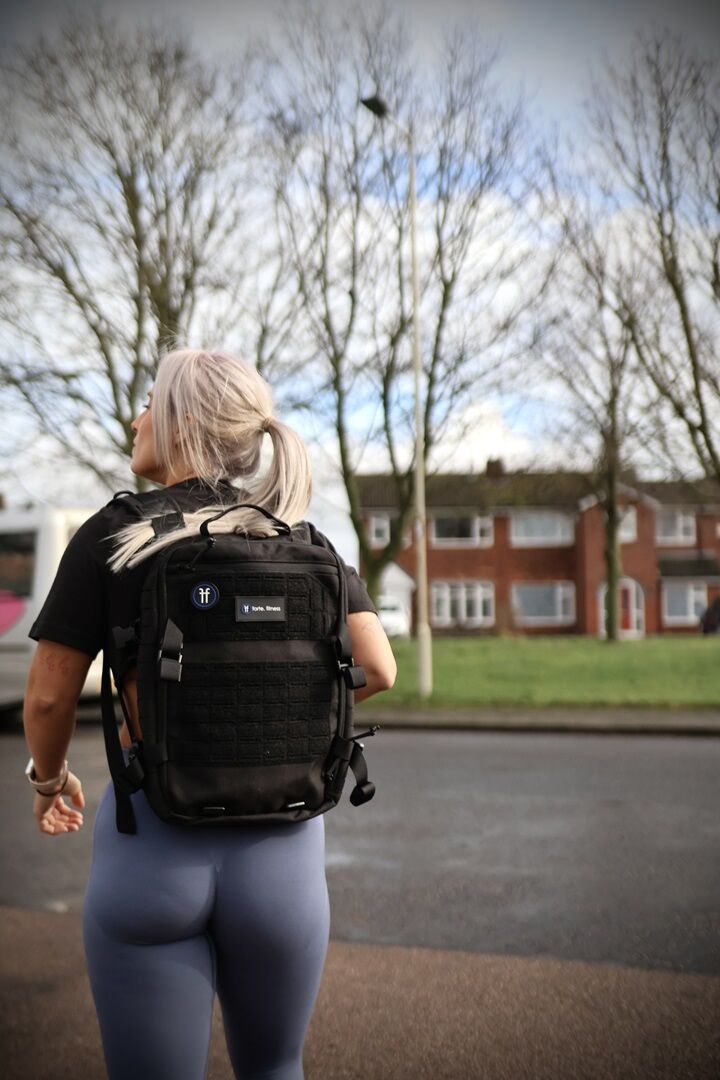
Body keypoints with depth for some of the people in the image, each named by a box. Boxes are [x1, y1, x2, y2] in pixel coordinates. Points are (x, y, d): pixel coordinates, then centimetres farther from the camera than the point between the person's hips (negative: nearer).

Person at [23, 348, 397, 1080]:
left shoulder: (113, 534, -5)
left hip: (151, 837, -3)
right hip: (279, 842, 3)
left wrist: (48, 779, 16)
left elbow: (49, 693, -4)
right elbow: (377, 670, -2)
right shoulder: (304, 542, 4)